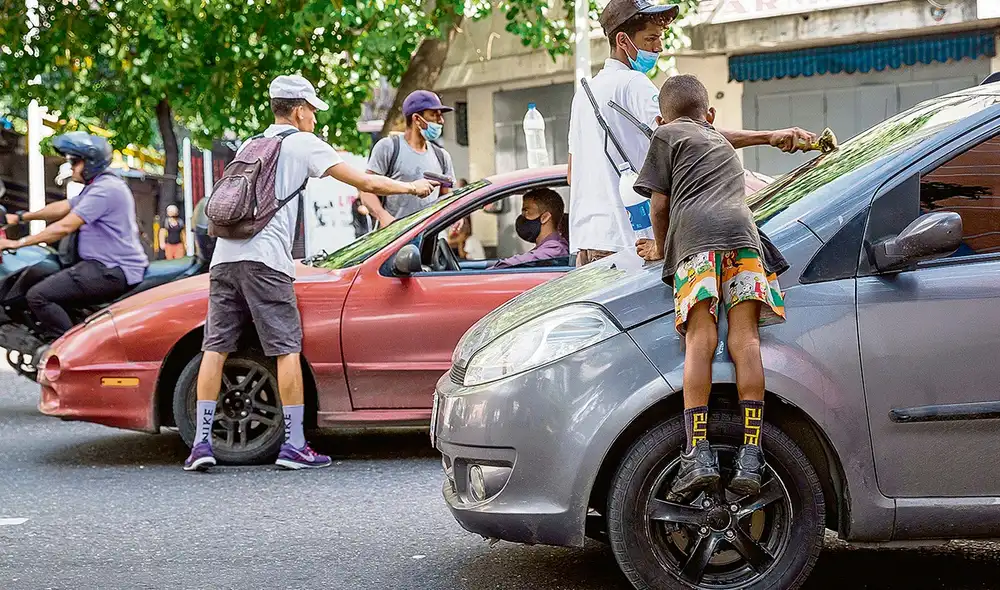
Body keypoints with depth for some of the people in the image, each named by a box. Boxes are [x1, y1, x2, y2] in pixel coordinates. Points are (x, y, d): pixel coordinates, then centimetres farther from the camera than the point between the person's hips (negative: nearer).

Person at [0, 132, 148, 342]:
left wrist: (19, 243, -16)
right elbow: (61, 208, 23)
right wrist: (20, 217, 19)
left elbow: (65, 227, -20)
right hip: (107, 264, 12)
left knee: (38, 296, -21)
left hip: (112, 272, -12)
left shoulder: (105, 189, -16)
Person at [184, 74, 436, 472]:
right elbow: (366, 183, 6)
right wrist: (412, 188, 20)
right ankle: (294, 445, -2)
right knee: (287, 349, -1)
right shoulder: (302, 143, 7)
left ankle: (201, 443, 0)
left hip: (223, 256, 6)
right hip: (265, 259, -6)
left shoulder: (250, 145, 26)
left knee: (215, 347, 5)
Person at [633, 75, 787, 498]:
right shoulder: (724, 144, 41)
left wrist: (660, 247, 31)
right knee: (744, 338, -5)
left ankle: (698, 453, -23)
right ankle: (750, 457, -15)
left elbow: (659, 202, 17)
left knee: (701, 339, -13)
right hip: (742, 230, 4)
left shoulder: (668, 136, 24)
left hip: (695, 234, -4)